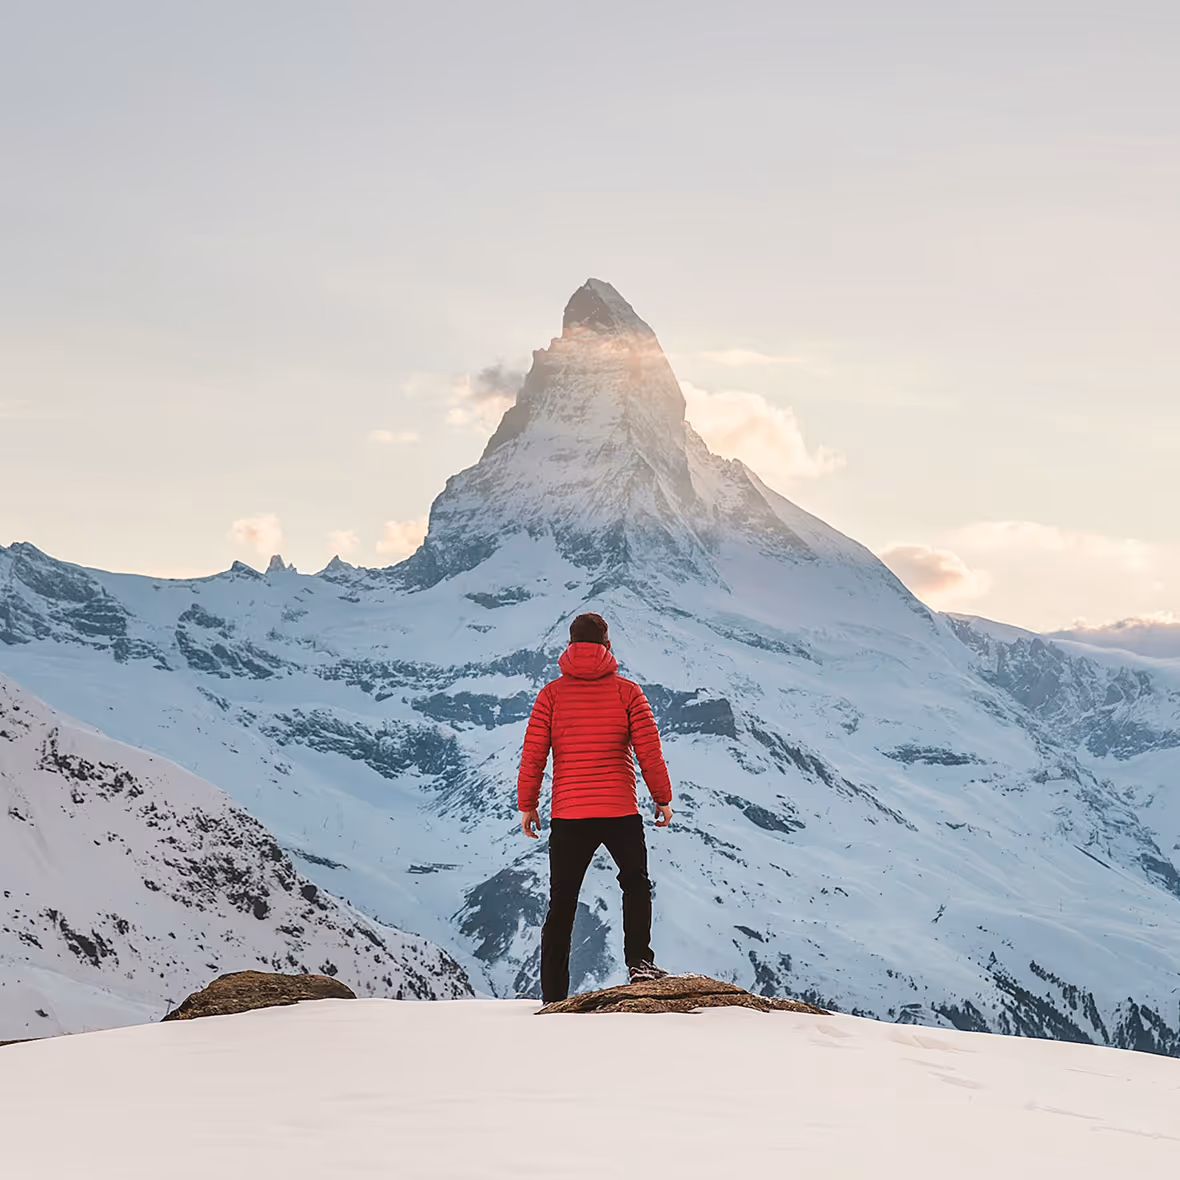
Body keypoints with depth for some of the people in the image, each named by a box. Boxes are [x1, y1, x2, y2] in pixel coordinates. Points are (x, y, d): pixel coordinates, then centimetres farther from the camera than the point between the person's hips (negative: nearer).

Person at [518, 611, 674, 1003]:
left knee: (561, 904, 9)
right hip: (620, 812, -1)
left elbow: (533, 754, 0)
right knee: (636, 883, 20)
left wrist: (527, 805, 9)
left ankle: (553, 996, 8)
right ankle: (639, 961, 2)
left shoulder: (551, 693, 1)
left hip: (567, 816, 1)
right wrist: (663, 799, 9)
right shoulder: (627, 691, -1)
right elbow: (649, 751, -2)